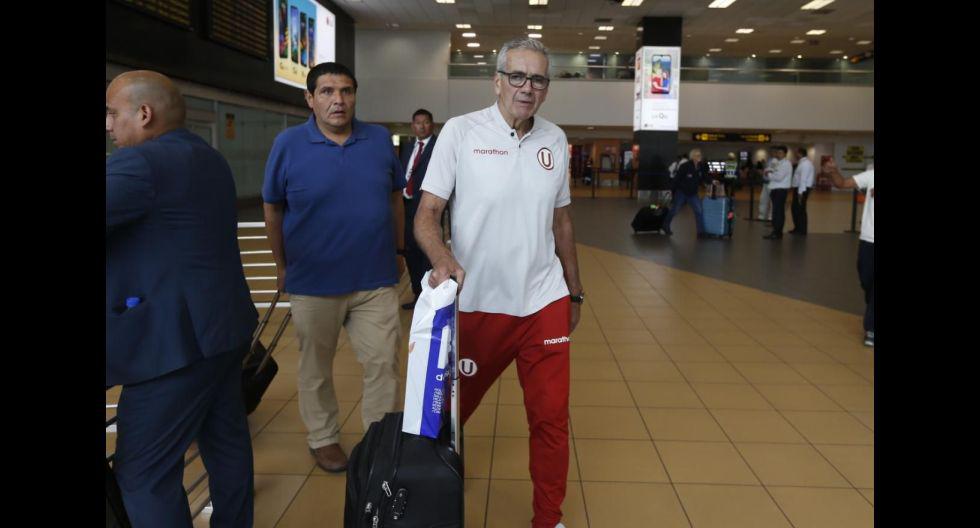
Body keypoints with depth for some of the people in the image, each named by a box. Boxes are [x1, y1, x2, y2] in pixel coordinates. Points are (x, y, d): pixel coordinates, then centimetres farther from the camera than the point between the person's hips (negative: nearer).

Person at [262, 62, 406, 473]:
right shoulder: (288, 144, -6)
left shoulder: (380, 140, 0)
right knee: (316, 368, 14)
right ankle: (323, 439, 33)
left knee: (384, 362, 6)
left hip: (376, 280, 2)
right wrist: (282, 266, 6)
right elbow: (272, 209, 2)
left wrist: (395, 252, 12)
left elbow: (395, 199, 11)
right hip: (313, 283, -1)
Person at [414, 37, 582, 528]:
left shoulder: (555, 139, 6)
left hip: (544, 303, 3)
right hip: (477, 302, -3)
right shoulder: (461, 131, -7)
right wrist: (442, 258, -29)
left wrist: (574, 292, 18)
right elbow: (426, 215, -9)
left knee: (551, 417, 7)